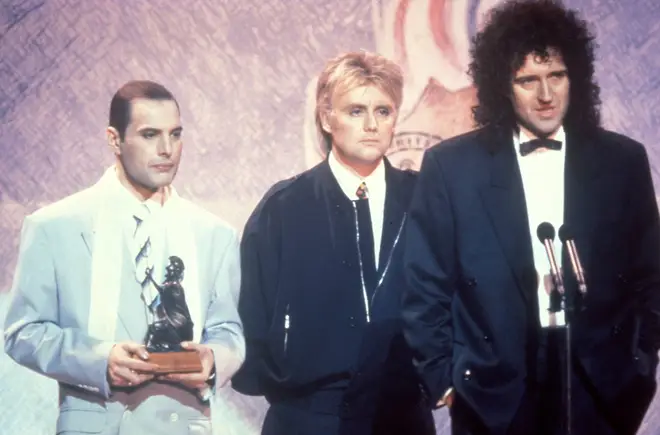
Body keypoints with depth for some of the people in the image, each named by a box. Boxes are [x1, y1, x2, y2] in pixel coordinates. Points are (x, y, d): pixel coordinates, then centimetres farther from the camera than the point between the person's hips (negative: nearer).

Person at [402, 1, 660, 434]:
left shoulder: (622, 160, 3)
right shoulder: (451, 165, -2)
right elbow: (426, 287, 1)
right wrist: (444, 377, -2)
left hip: (600, 389, 2)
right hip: (493, 393, -1)